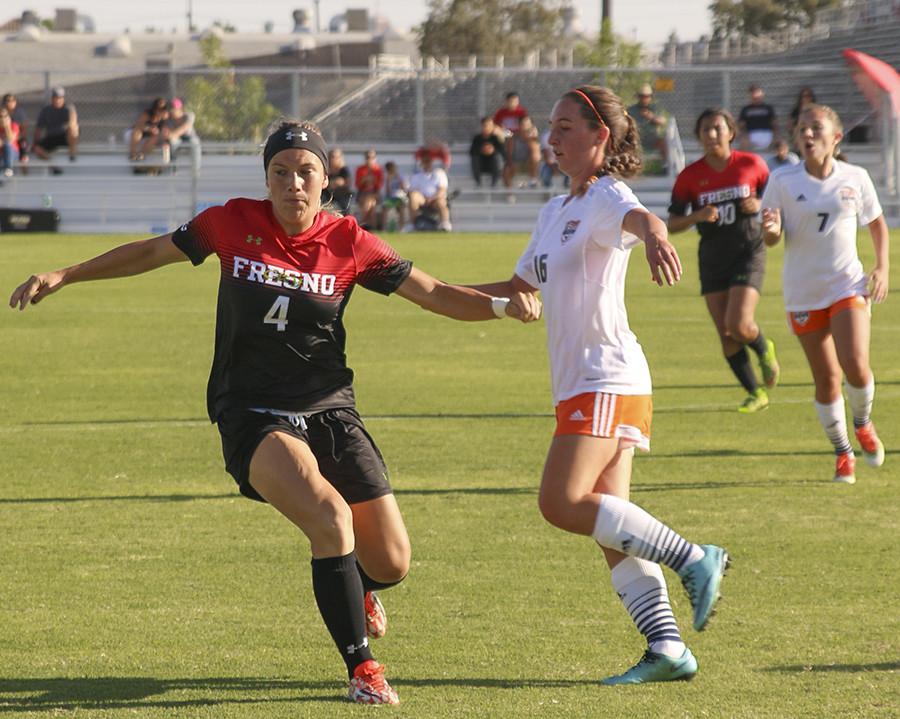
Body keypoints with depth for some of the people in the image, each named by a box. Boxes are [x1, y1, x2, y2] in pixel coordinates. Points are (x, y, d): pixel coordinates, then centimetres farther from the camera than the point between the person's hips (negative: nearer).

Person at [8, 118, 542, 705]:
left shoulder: (349, 242, -3)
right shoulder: (233, 223, -4)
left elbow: (434, 294, 0)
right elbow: (151, 252, 11)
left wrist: (503, 305, -17)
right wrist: (63, 276, 10)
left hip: (329, 411, 2)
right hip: (253, 414, -2)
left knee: (391, 564, 0)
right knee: (331, 518, -29)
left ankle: (355, 586, 40)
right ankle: (362, 669, -17)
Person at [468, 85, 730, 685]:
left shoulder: (606, 196, -7)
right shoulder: (556, 211, 21)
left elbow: (639, 217, -32)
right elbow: (520, 286, 34)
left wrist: (653, 234, -57)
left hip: (607, 378, -9)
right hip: (580, 383, 9)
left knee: (562, 502, -20)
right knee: (609, 526, 1)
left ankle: (694, 559, -15)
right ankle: (667, 648, -3)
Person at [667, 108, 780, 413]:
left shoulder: (752, 165, -3)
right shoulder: (690, 176, -1)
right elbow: (672, 224, 1)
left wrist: (759, 206, -12)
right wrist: (698, 216, -18)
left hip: (748, 253, -3)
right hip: (713, 259, 3)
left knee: (738, 324, -18)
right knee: (726, 337, 2)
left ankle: (765, 350, 16)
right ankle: (756, 393, 17)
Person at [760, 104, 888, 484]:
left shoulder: (855, 178, -1)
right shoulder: (783, 182, -4)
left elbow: (877, 223, 14)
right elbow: (770, 239, -2)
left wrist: (882, 268, 2)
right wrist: (771, 229, -26)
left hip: (848, 285, 0)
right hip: (804, 292, 0)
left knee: (856, 366, -17)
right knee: (826, 378, 4)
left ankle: (862, 424, 15)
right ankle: (842, 452, 23)